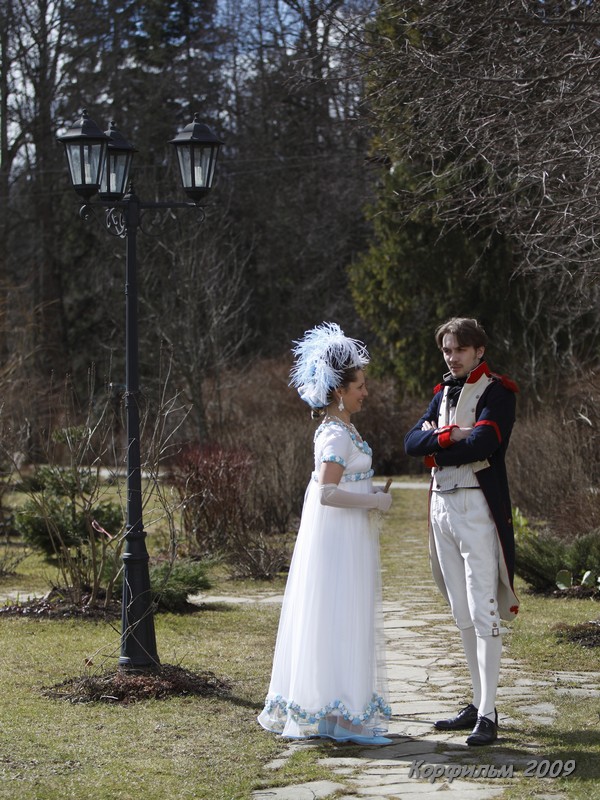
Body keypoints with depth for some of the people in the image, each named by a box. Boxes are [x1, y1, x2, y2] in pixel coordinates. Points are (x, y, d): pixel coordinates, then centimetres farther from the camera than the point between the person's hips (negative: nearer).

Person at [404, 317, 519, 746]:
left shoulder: (496, 391, -5)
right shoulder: (444, 392, 17)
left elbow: (484, 443, -21)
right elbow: (412, 442, 5)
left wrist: (437, 448, -7)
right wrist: (452, 435, -11)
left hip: (477, 506, -8)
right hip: (442, 505, 8)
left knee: (483, 611, -10)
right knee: (462, 613, 11)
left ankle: (488, 714, -10)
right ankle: (479, 703, 19)